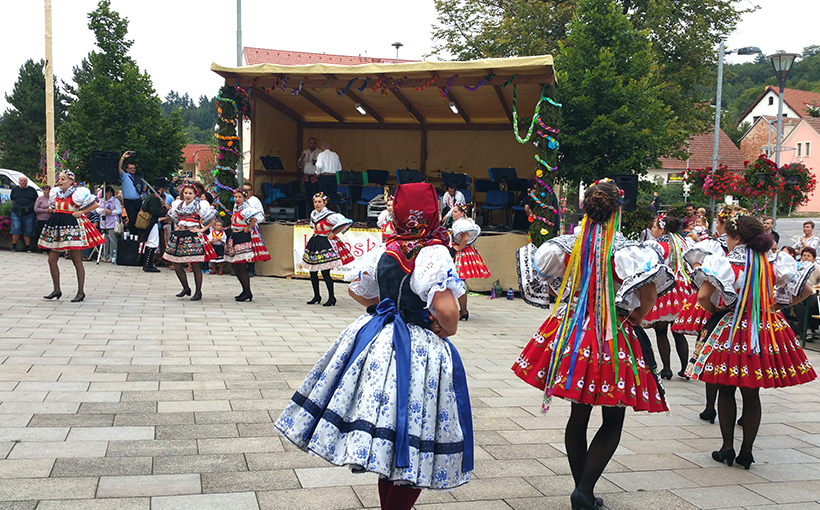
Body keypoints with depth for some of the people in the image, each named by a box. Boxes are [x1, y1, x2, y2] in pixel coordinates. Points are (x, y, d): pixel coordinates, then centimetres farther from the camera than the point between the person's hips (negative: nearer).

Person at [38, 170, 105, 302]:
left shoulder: (77, 194, -7)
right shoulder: (56, 193, 13)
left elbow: (95, 204, -8)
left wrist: (80, 212, -11)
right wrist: (54, 211, 13)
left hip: (72, 227, -7)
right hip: (57, 227, 7)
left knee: (77, 262, -3)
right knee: (52, 260, 5)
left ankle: (81, 292, 5)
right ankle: (56, 290, 17)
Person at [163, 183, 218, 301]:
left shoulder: (200, 204, -4)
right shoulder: (178, 204, 13)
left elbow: (212, 218, -5)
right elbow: (174, 217, 33)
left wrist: (202, 229, -9)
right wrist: (177, 226, 18)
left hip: (193, 238, -6)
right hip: (179, 236, 6)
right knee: (176, 265, 4)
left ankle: (198, 292, 6)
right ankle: (186, 288, 20)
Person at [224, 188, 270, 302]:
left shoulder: (245, 210, -16)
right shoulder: (236, 208, 13)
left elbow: (255, 216, -36)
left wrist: (247, 229, -24)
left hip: (244, 238, -10)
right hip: (234, 237, 10)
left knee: (241, 268, -9)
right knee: (234, 266, 12)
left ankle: (248, 293, -2)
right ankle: (245, 291, 21)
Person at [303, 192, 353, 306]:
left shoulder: (329, 215, -15)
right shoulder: (313, 214, 10)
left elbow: (344, 222, -22)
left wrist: (333, 234, -15)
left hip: (326, 244, -8)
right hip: (314, 243, 8)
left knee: (325, 273, -9)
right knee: (312, 271, 8)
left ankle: (331, 298, 3)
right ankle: (316, 296, 21)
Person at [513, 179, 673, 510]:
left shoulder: (567, 246, -1)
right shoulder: (626, 250, -13)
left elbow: (546, 282, 7)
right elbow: (650, 292, -23)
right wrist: (635, 317, -6)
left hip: (571, 332, 4)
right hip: (614, 340, -4)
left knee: (579, 415, 15)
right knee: (612, 422, 7)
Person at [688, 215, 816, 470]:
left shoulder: (726, 264, -10)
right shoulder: (772, 264, 3)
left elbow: (703, 296, -20)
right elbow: (805, 290, 7)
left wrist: (715, 310, 0)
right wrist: (774, 305, 13)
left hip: (732, 331, -4)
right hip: (765, 332, 4)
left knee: (726, 391, 10)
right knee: (752, 394, 10)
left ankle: (727, 448, 14)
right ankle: (746, 451, 16)